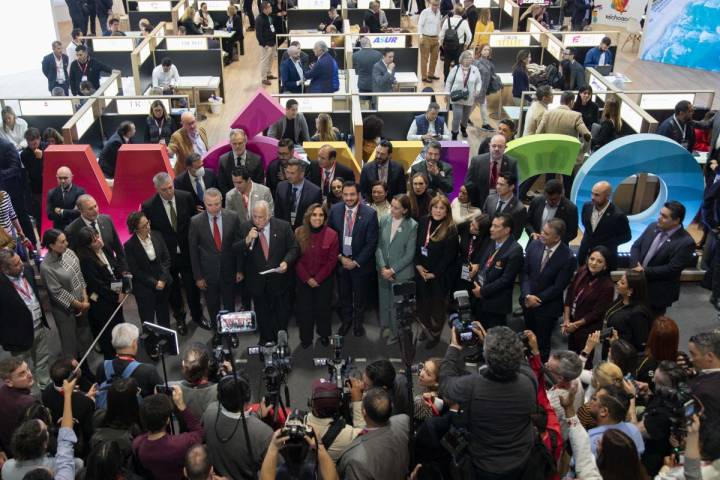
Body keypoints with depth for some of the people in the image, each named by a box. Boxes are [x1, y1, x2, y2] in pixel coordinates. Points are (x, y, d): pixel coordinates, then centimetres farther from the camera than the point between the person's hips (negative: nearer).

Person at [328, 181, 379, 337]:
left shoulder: (370, 213, -17)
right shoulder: (335, 210, -8)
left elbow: (371, 243, -14)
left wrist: (356, 262, -14)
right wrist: (340, 257, -9)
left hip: (360, 263, -2)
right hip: (340, 261, 2)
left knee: (360, 295, 17)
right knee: (343, 295, 18)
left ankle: (358, 322, 40)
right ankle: (346, 320, 40)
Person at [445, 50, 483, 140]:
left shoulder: (475, 69, -2)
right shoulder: (456, 68, -7)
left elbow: (479, 81, 8)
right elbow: (448, 81, 0)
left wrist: (478, 90, -11)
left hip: (469, 98, 3)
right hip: (457, 98, -3)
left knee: (466, 116, 20)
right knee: (457, 116, -13)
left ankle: (463, 128, 51)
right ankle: (454, 134, 5)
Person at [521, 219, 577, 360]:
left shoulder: (568, 257, -21)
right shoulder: (534, 244, -7)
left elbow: (558, 286, -17)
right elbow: (524, 272, -3)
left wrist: (537, 299, -13)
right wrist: (527, 295, -15)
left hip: (547, 307, -4)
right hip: (528, 301, 4)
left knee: (542, 344, 12)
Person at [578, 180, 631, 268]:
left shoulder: (618, 215, -24)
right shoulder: (587, 206, -7)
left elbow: (626, 236, -9)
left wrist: (606, 245, -13)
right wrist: (588, 239, 6)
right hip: (584, 254, 5)